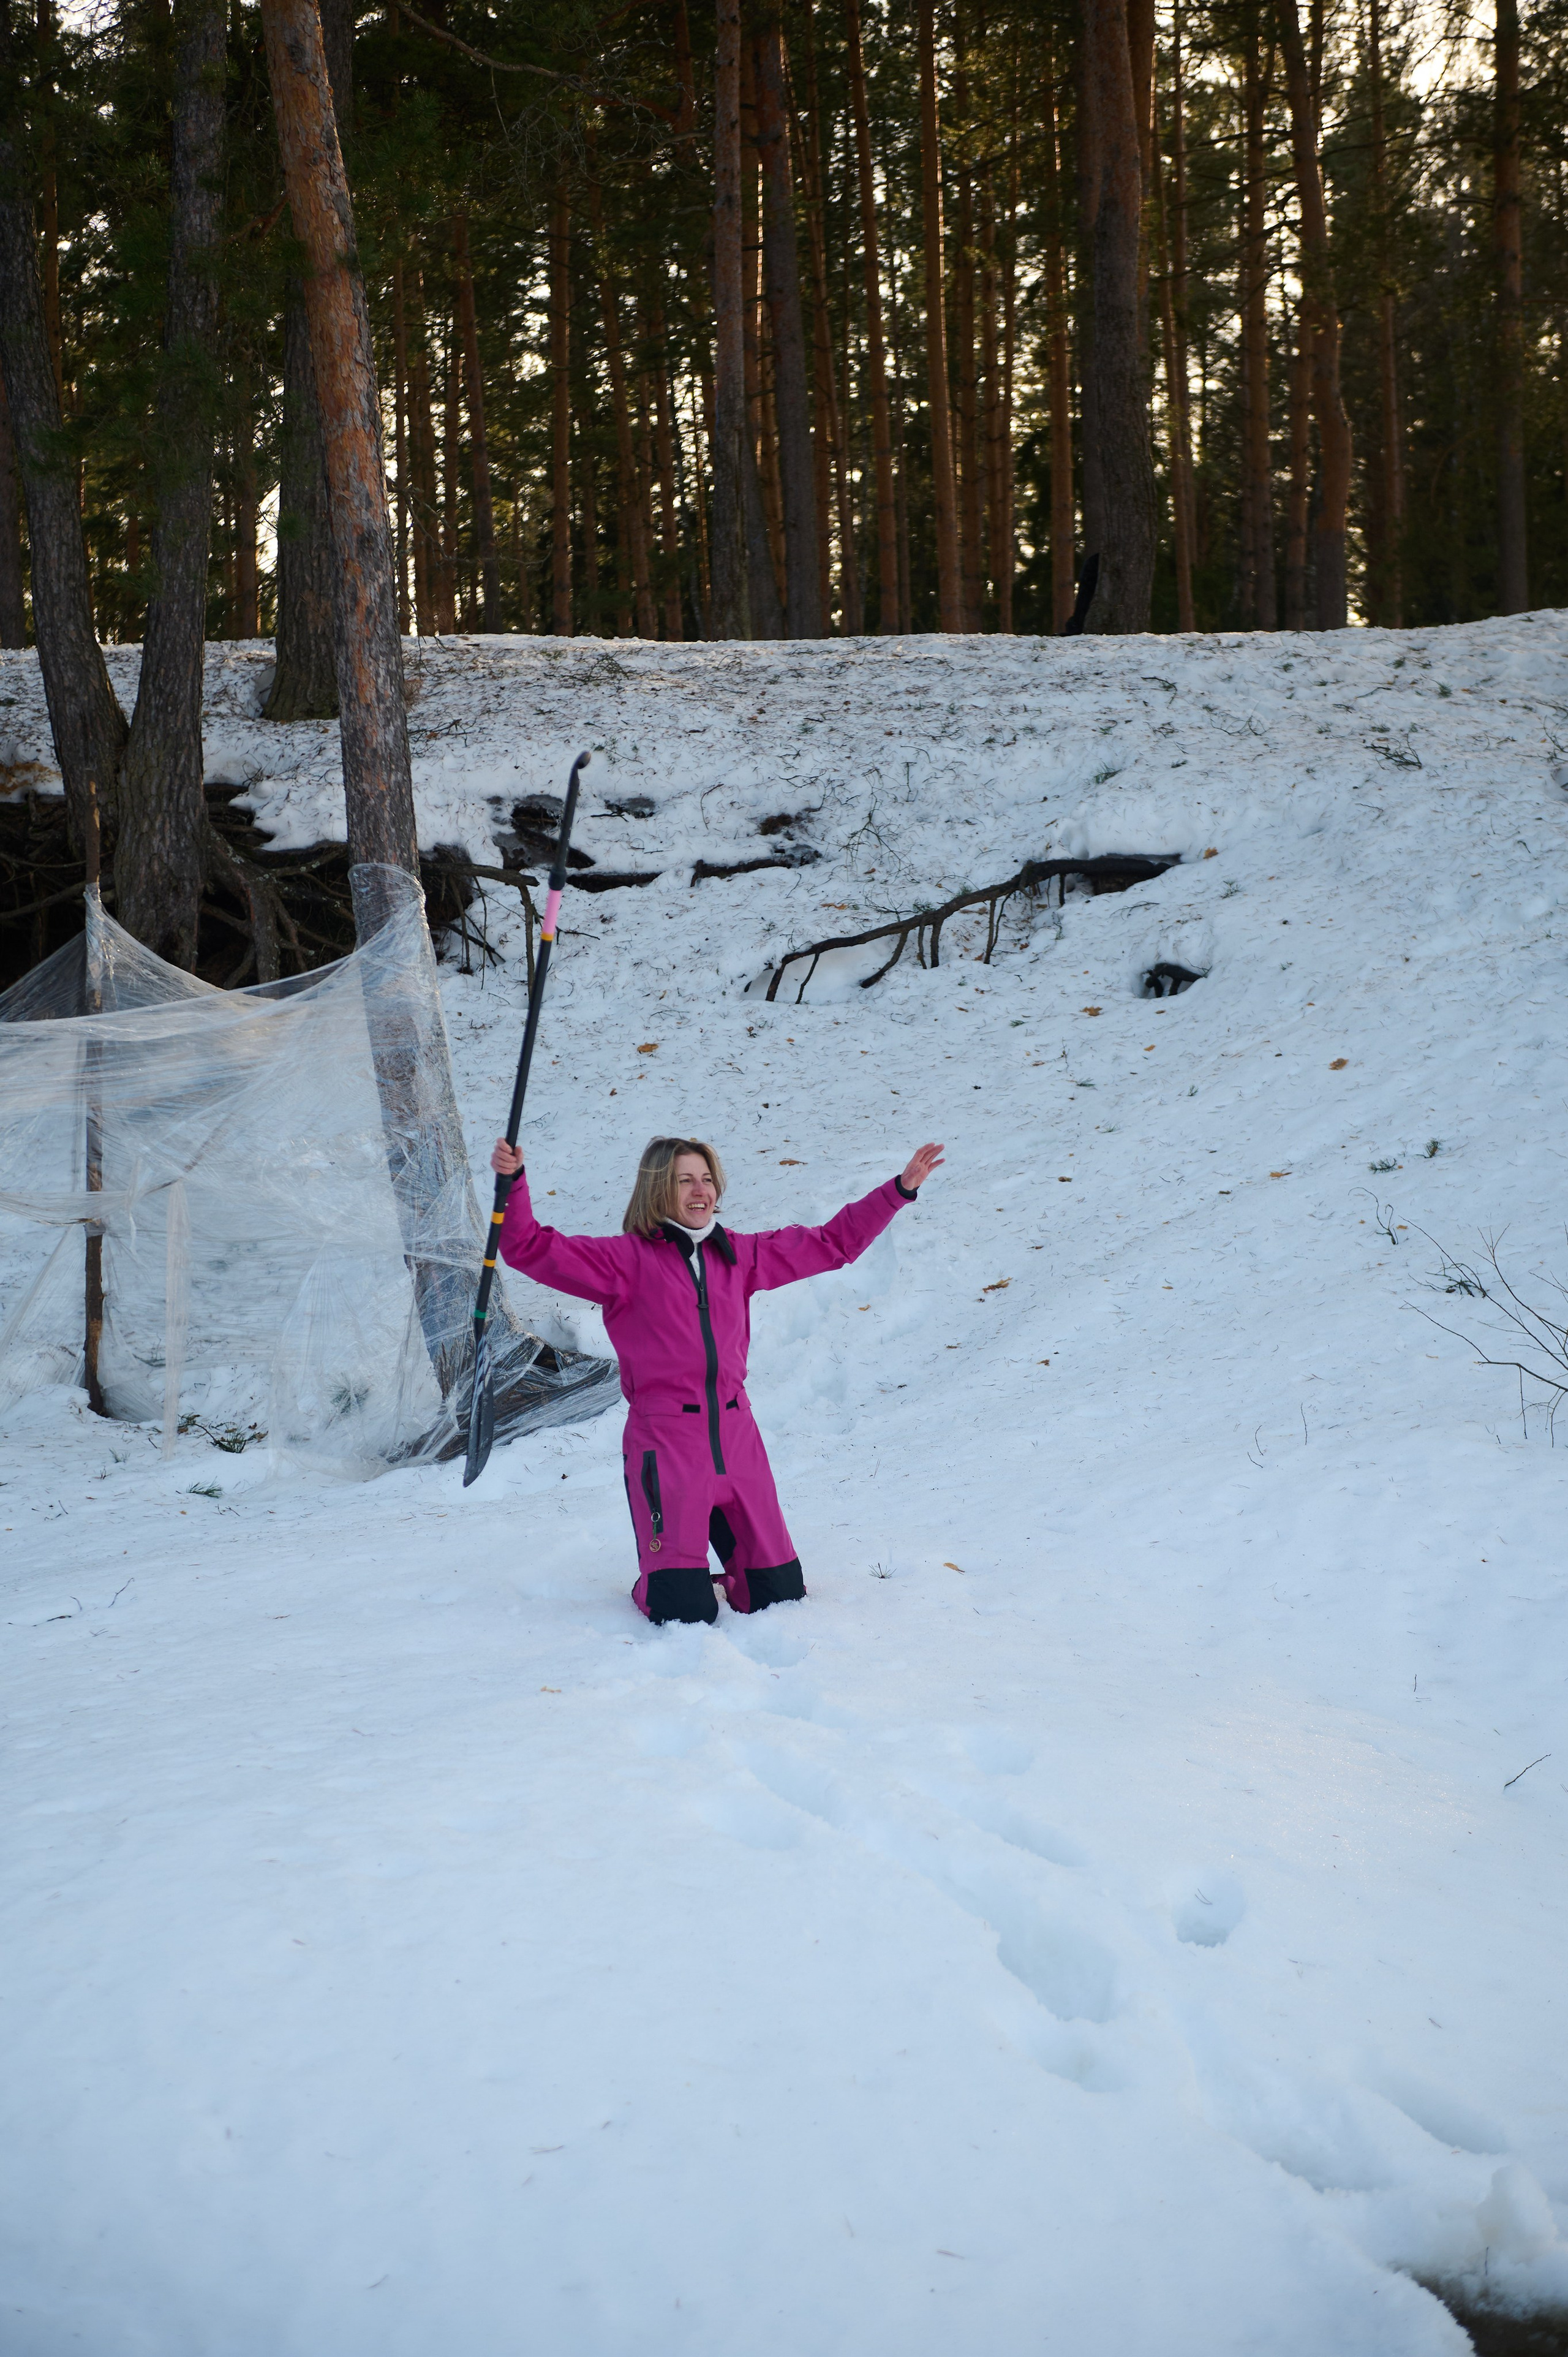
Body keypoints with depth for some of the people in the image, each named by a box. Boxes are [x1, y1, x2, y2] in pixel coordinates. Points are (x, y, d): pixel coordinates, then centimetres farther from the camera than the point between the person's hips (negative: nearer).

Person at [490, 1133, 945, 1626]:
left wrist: (900, 1189, 18)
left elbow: (834, 1243, 19)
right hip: (665, 1444, -5)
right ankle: (655, 1585, 27)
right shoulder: (628, 1260, -2)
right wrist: (512, 1183, -25)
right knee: (685, 1614, -7)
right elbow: (533, 1250, -10)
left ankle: (730, 1574, 37)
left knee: (781, 1596, 5)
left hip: (736, 1440, 5)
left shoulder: (739, 1256, 13)